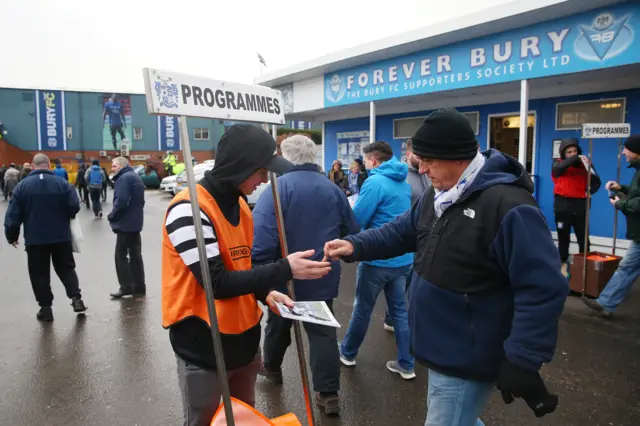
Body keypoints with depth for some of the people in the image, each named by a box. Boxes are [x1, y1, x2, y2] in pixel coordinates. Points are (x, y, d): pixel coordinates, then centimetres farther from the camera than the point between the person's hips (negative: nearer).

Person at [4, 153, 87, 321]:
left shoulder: (22, 185, -3)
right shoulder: (62, 183, -6)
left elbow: (13, 214, -3)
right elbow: (74, 207, -7)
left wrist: (12, 235, 7)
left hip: (35, 238, 0)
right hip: (61, 236, 0)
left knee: (39, 273, 10)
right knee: (66, 268, 14)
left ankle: (45, 307, 12)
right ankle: (76, 298, 4)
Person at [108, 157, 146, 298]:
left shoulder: (124, 178, -14)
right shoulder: (136, 177, 17)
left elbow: (121, 201, -24)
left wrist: (112, 216, -10)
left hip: (125, 223, -10)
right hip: (135, 222, 10)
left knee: (121, 255, -2)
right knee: (135, 255, 11)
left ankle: (126, 286, 1)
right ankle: (139, 286, 15)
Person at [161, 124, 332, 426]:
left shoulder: (239, 204, 5)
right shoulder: (188, 210, -20)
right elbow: (216, 283, -23)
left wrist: (265, 292, -5)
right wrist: (285, 270, -24)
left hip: (244, 338, 7)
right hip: (204, 347, -7)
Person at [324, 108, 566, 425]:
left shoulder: (508, 206, -26)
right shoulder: (438, 194, 4)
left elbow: (542, 289, -27)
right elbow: (403, 231, 14)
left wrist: (522, 362, -27)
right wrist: (355, 245, 0)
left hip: (466, 361, -9)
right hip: (443, 350, 9)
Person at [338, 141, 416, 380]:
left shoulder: (375, 182, -17)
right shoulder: (404, 183, 10)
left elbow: (356, 220, -18)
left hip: (377, 259, -7)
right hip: (402, 258, 7)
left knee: (362, 309, 11)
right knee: (400, 310, 14)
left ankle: (347, 353, 30)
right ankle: (406, 365, 20)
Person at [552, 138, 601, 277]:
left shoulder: (584, 164, 5)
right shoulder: (559, 165, 2)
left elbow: (596, 181, 4)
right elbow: (557, 169, -22)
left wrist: (590, 191, -15)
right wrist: (576, 159, -29)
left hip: (580, 206, 1)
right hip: (563, 206, 0)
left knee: (583, 238, 1)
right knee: (563, 237, 10)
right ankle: (563, 264, 21)